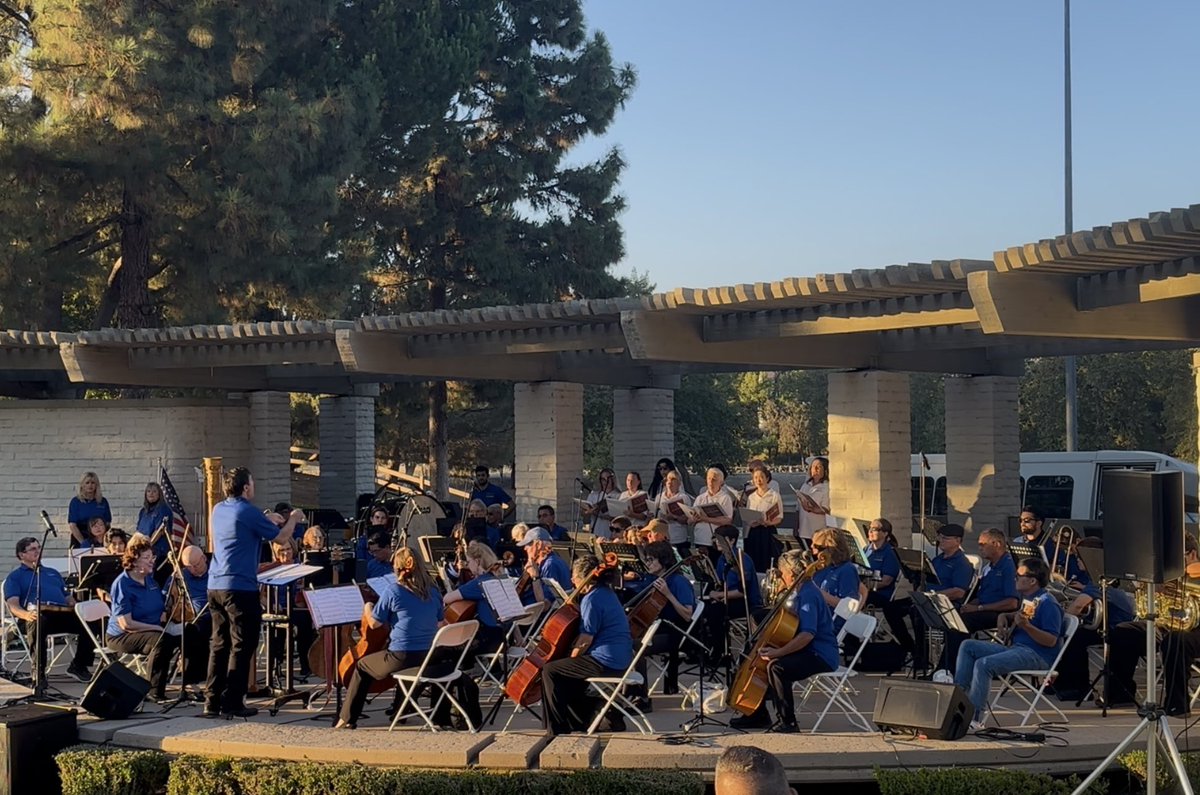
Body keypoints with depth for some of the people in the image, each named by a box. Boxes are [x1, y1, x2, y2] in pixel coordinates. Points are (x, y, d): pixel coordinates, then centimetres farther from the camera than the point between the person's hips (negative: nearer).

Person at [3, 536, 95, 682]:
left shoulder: (53, 572, 35)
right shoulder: (15, 576, 18)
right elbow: (13, 605, 1)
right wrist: (26, 614, -24)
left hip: (63, 614, 4)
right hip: (38, 615, -4)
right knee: (37, 623, -42)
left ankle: (79, 666, -13)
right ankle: (38, 672, -36)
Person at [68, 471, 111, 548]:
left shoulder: (103, 502, 8)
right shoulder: (75, 501, 1)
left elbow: (107, 523, 8)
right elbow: (72, 525, -4)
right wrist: (83, 543, -14)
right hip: (79, 540, -2)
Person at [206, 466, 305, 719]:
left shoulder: (219, 510, 12)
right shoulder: (249, 512, -12)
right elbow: (281, 537, -5)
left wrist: (266, 519, 28)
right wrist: (293, 519, 13)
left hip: (215, 585, 8)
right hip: (241, 587, -8)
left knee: (219, 644, 12)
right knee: (242, 646, -1)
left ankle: (212, 701, 12)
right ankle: (232, 702, -1)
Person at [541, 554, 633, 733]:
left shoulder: (592, 599, -15)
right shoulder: (607, 593, 15)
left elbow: (585, 640, -17)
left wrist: (571, 659, -2)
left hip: (606, 662, -10)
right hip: (621, 661, 10)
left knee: (550, 671, -2)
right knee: (570, 670, 31)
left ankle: (559, 730, 1)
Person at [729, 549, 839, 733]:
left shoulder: (808, 594, -20)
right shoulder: (798, 592, 13)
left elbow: (807, 634, -31)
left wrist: (778, 652, -34)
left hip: (821, 655, -11)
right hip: (804, 651, 11)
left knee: (776, 666, -32)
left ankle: (787, 722, -22)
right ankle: (759, 715, 21)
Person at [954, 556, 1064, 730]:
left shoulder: (1047, 603, -14)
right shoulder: (1027, 598, 16)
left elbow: (1051, 641, -20)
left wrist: (1026, 625, -32)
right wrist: (1005, 617, 17)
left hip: (1038, 656, -10)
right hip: (1015, 647, 10)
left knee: (984, 664, -29)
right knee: (968, 646, 4)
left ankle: (974, 718, -26)